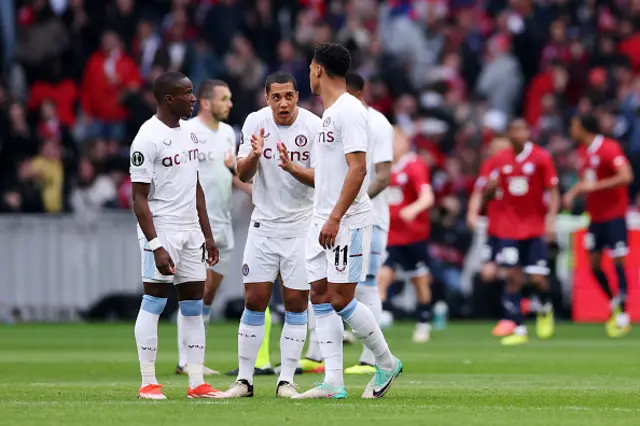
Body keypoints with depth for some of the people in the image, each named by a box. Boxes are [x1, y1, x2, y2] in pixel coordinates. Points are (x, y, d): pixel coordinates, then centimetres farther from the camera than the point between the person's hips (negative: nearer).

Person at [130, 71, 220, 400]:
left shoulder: (187, 132, 13)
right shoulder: (148, 139, -13)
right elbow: (139, 197, -15)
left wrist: (207, 234, 17)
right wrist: (156, 246, -21)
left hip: (190, 231, 8)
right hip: (161, 228, -8)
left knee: (193, 304, 6)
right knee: (154, 302, -5)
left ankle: (197, 383, 8)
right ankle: (148, 382, -1)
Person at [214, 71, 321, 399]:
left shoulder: (314, 126, -11)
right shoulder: (255, 123, -3)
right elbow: (243, 174, -6)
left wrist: (291, 167, -31)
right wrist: (254, 155, -27)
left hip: (301, 227, -2)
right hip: (263, 225, 2)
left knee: (296, 303, -1)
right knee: (254, 301, 0)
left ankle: (286, 380, 6)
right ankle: (244, 380, 7)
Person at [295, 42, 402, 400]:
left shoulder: (349, 110, -14)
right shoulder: (330, 112, 16)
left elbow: (357, 168, -22)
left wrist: (335, 218, -25)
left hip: (347, 222, -10)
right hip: (324, 222, 10)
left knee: (341, 299, -8)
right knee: (322, 296, 4)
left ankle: (387, 364, 9)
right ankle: (334, 382, 4)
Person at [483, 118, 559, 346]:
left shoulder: (541, 157, -4)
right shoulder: (500, 160, 5)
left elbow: (552, 191, -3)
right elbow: (488, 195, 12)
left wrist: (551, 217, -17)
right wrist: (490, 187, -12)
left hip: (536, 228, -2)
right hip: (510, 230, 3)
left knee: (538, 278, -7)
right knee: (513, 278, -4)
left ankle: (545, 309, 26)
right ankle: (518, 329, 0)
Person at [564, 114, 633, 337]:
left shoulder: (609, 149, -15)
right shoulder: (585, 152, 10)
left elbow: (626, 177, -25)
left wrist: (594, 186, -25)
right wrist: (573, 192, 3)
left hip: (614, 215, -8)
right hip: (595, 216, 8)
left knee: (618, 261, -8)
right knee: (594, 264, 6)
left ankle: (622, 315, -4)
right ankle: (615, 304, 22)